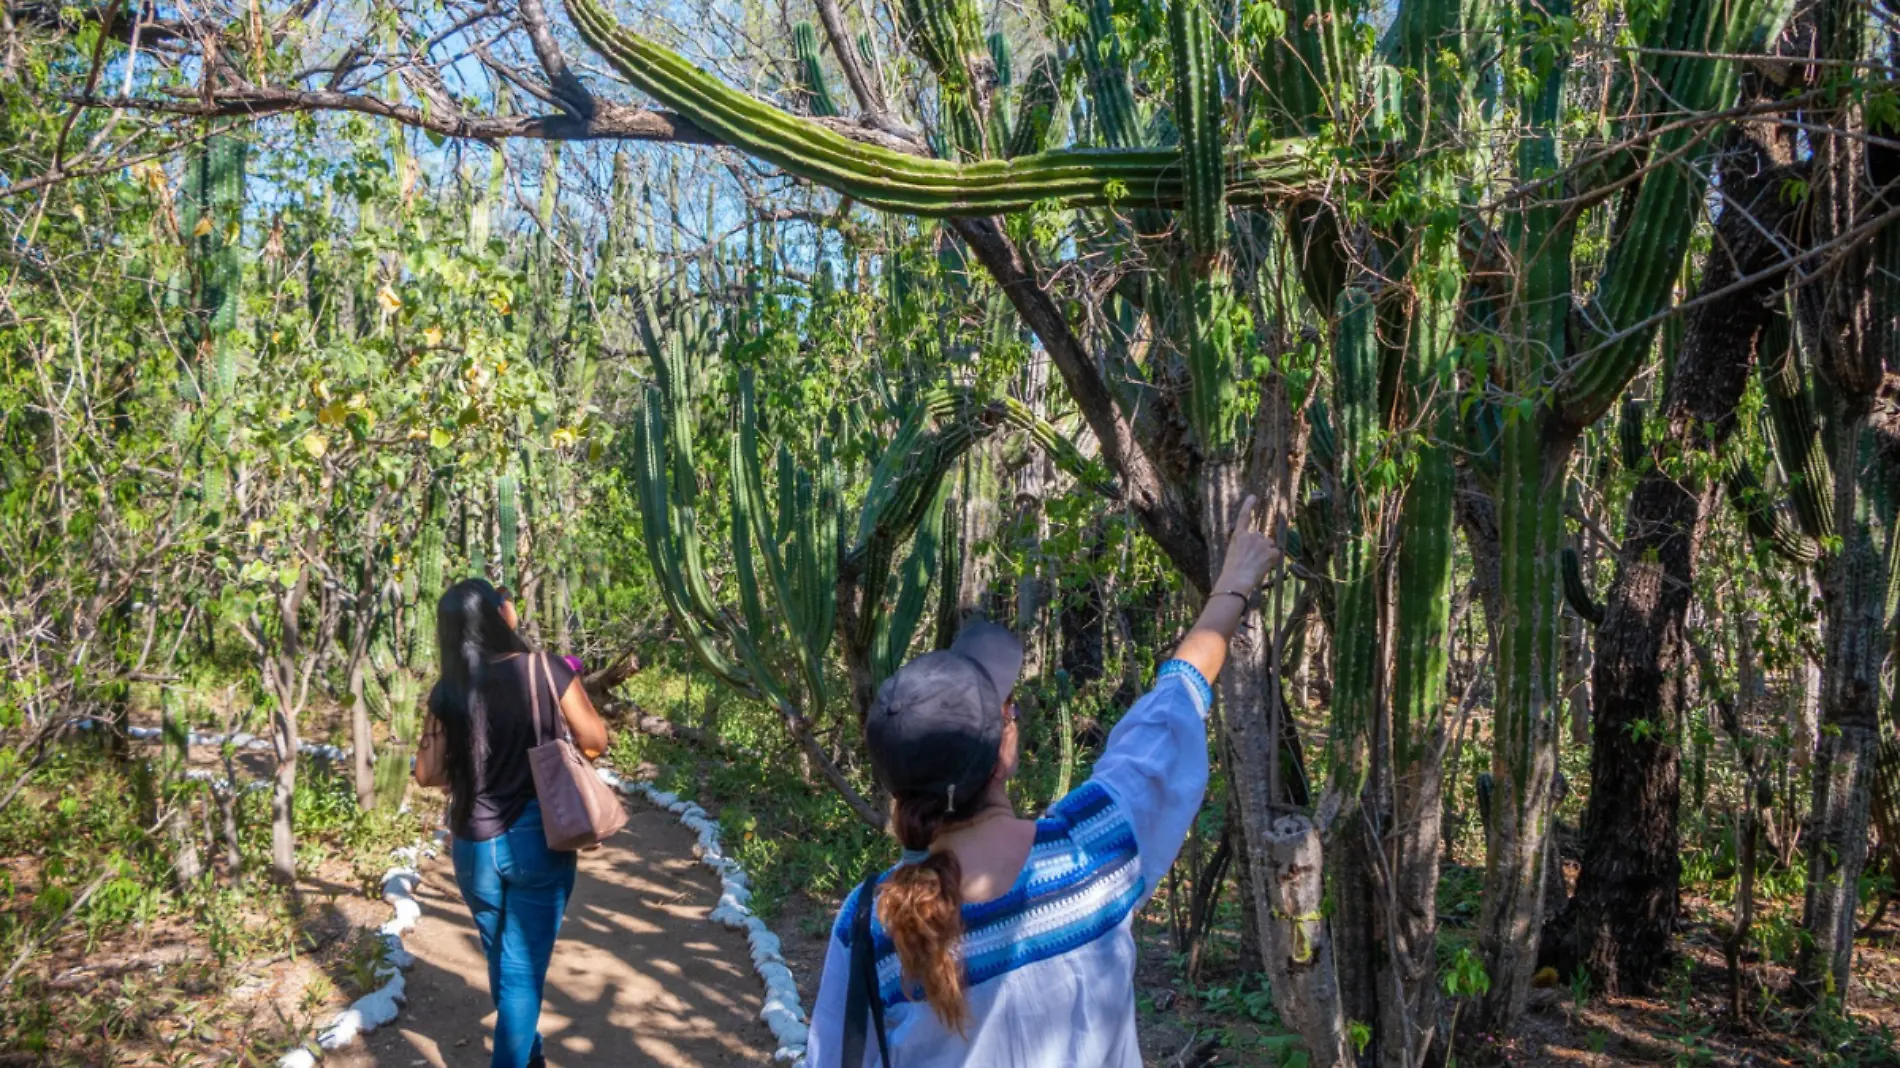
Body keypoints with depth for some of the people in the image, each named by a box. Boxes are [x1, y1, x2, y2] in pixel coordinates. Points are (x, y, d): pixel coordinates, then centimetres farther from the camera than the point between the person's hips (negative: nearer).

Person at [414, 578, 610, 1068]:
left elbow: (427, 773, 2)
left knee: (502, 962, 24)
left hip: (474, 847, 4)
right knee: (522, 968, 4)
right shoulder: (545, 669, -10)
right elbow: (595, 741, -4)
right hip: (537, 840, -4)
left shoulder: (448, 691, -3)